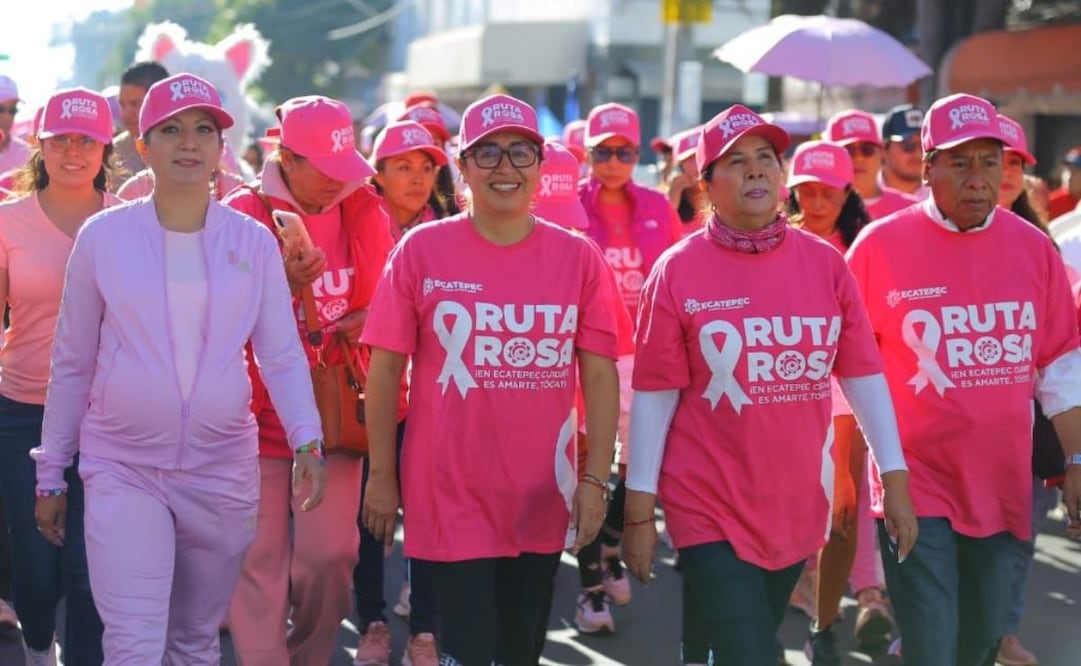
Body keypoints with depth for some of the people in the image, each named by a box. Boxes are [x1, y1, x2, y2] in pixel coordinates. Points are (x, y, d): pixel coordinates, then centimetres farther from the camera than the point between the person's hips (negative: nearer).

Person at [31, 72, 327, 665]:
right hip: (123, 468, -2)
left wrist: (306, 439, -17)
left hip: (222, 469, 2)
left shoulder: (253, 242, 1)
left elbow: (282, 355, 0)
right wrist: (50, 474, 6)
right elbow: (71, 364, 4)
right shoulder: (103, 236, -2)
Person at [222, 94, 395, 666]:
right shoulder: (242, 214, -7)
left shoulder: (362, 210, 2)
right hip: (260, 413, -2)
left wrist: (366, 320, -10)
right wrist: (287, 286, -24)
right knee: (261, 558, -1)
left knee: (330, 552, -2)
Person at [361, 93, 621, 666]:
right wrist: (381, 475, -1)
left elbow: (600, 375, 1)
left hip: (542, 503, 3)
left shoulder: (579, 258, 0)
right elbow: (385, 368, -1)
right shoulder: (422, 249, -4)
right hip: (450, 501, -3)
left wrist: (595, 479, -4)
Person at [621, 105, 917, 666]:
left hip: (798, 507, 4)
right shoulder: (678, 270, -8)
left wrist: (895, 478, 2)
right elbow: (654, 397, -6)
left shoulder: (825, 263, 1)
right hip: (711, 509, -4)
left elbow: (863, 375, 5)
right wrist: (639, 511, -6)